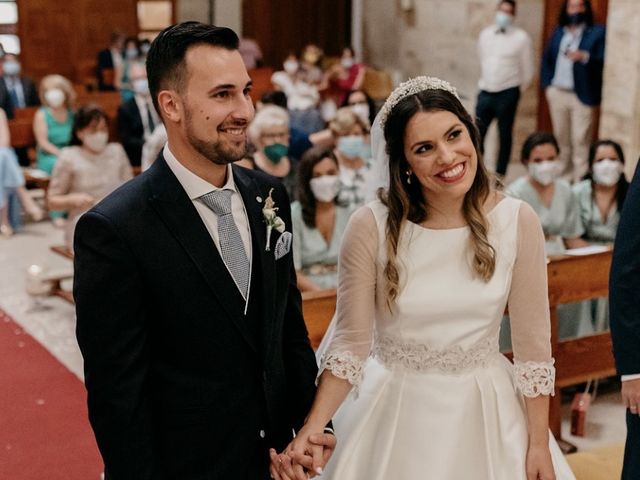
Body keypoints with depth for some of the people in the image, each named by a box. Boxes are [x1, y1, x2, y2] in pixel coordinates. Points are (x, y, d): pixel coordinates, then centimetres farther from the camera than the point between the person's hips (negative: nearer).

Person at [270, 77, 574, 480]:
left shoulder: (518, 221, -10)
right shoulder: (371, 227, -15)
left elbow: (533, 346, -4)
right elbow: (351, 344, -10)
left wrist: (539, 446, -1)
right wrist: (310, 431, -22)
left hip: (488, 415, 2)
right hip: (397, 417, -1)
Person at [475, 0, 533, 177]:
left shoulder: (521, 37, -5)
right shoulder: (485, 34, 8)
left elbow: (527, 69, 0)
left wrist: (518, 89, 7)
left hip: (508, 93, -4)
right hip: (486, 91, 4)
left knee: (505, 134, 5)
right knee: (477, 133, 3)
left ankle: (499, 174, 13)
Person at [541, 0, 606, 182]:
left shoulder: (597, 32, -4)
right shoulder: (558, 32, 12)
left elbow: (603, 61, -13)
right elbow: (547, 59, 15)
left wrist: (584, 57, -29)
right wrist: (547, 85, 6)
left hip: (582, 95, -5)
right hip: (557, 93, 5)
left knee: (580, 140, -5)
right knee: (561, 138, 14)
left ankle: (580, 180, -1)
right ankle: (563, 176, 26)